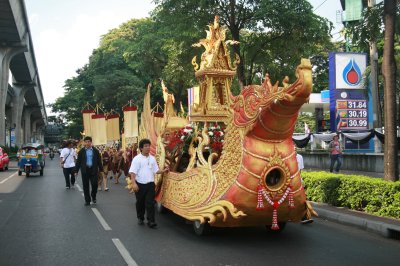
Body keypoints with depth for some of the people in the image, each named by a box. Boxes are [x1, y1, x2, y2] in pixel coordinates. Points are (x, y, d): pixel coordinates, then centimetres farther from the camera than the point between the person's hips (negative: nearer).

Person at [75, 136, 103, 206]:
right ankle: (87, 200, 14)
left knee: (94, 184, -4)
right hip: (85, 170, 0)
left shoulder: (95, 151, 2)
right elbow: (78, 161, 3)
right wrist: (76, 171, 1)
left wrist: (101, 170, 4)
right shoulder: (81, 151, 1)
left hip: (93, 170, 0)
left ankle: (93, 197, 23)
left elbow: (99, 161, 5)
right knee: (85, 186, 4)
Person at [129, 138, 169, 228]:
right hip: (140, 184, -2)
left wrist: (164, 171, -4)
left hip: (150, 184, 2)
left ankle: (151, 221, -3)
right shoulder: (137, 159, -6)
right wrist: (134, 183, -20)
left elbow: (156, 170, 13)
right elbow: (132, 172, -10)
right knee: (140, 202, 12)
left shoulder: (152, 158, 8)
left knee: (150, 203, -4)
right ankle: (140, 218, 30)